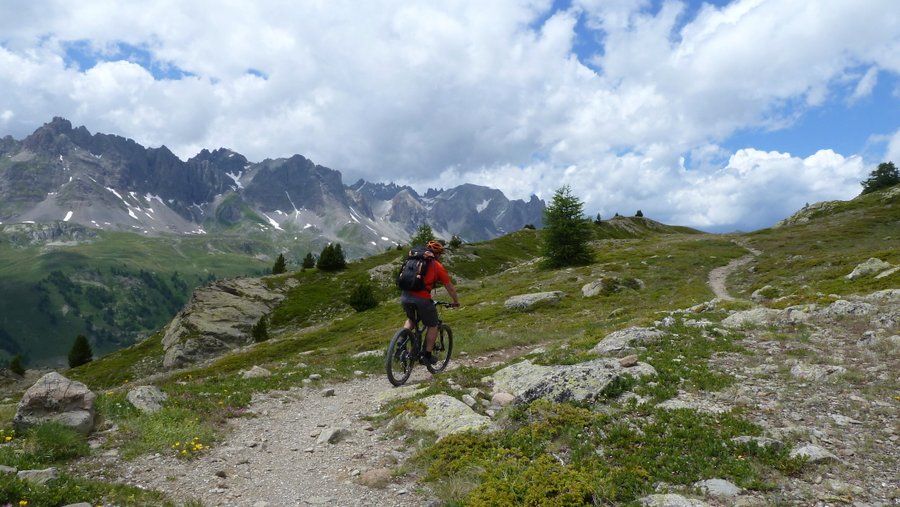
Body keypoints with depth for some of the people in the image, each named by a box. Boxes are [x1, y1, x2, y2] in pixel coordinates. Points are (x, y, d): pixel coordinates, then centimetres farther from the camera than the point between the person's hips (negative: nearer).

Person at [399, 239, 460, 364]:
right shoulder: (438, 266, 6)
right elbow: (450, 288, 13)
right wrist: (456, 301, 30)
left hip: (405, 296, 5)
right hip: (422, 299, -5)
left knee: (411, 320, 32)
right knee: (433, 326, 17)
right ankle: (427, 356, 18)